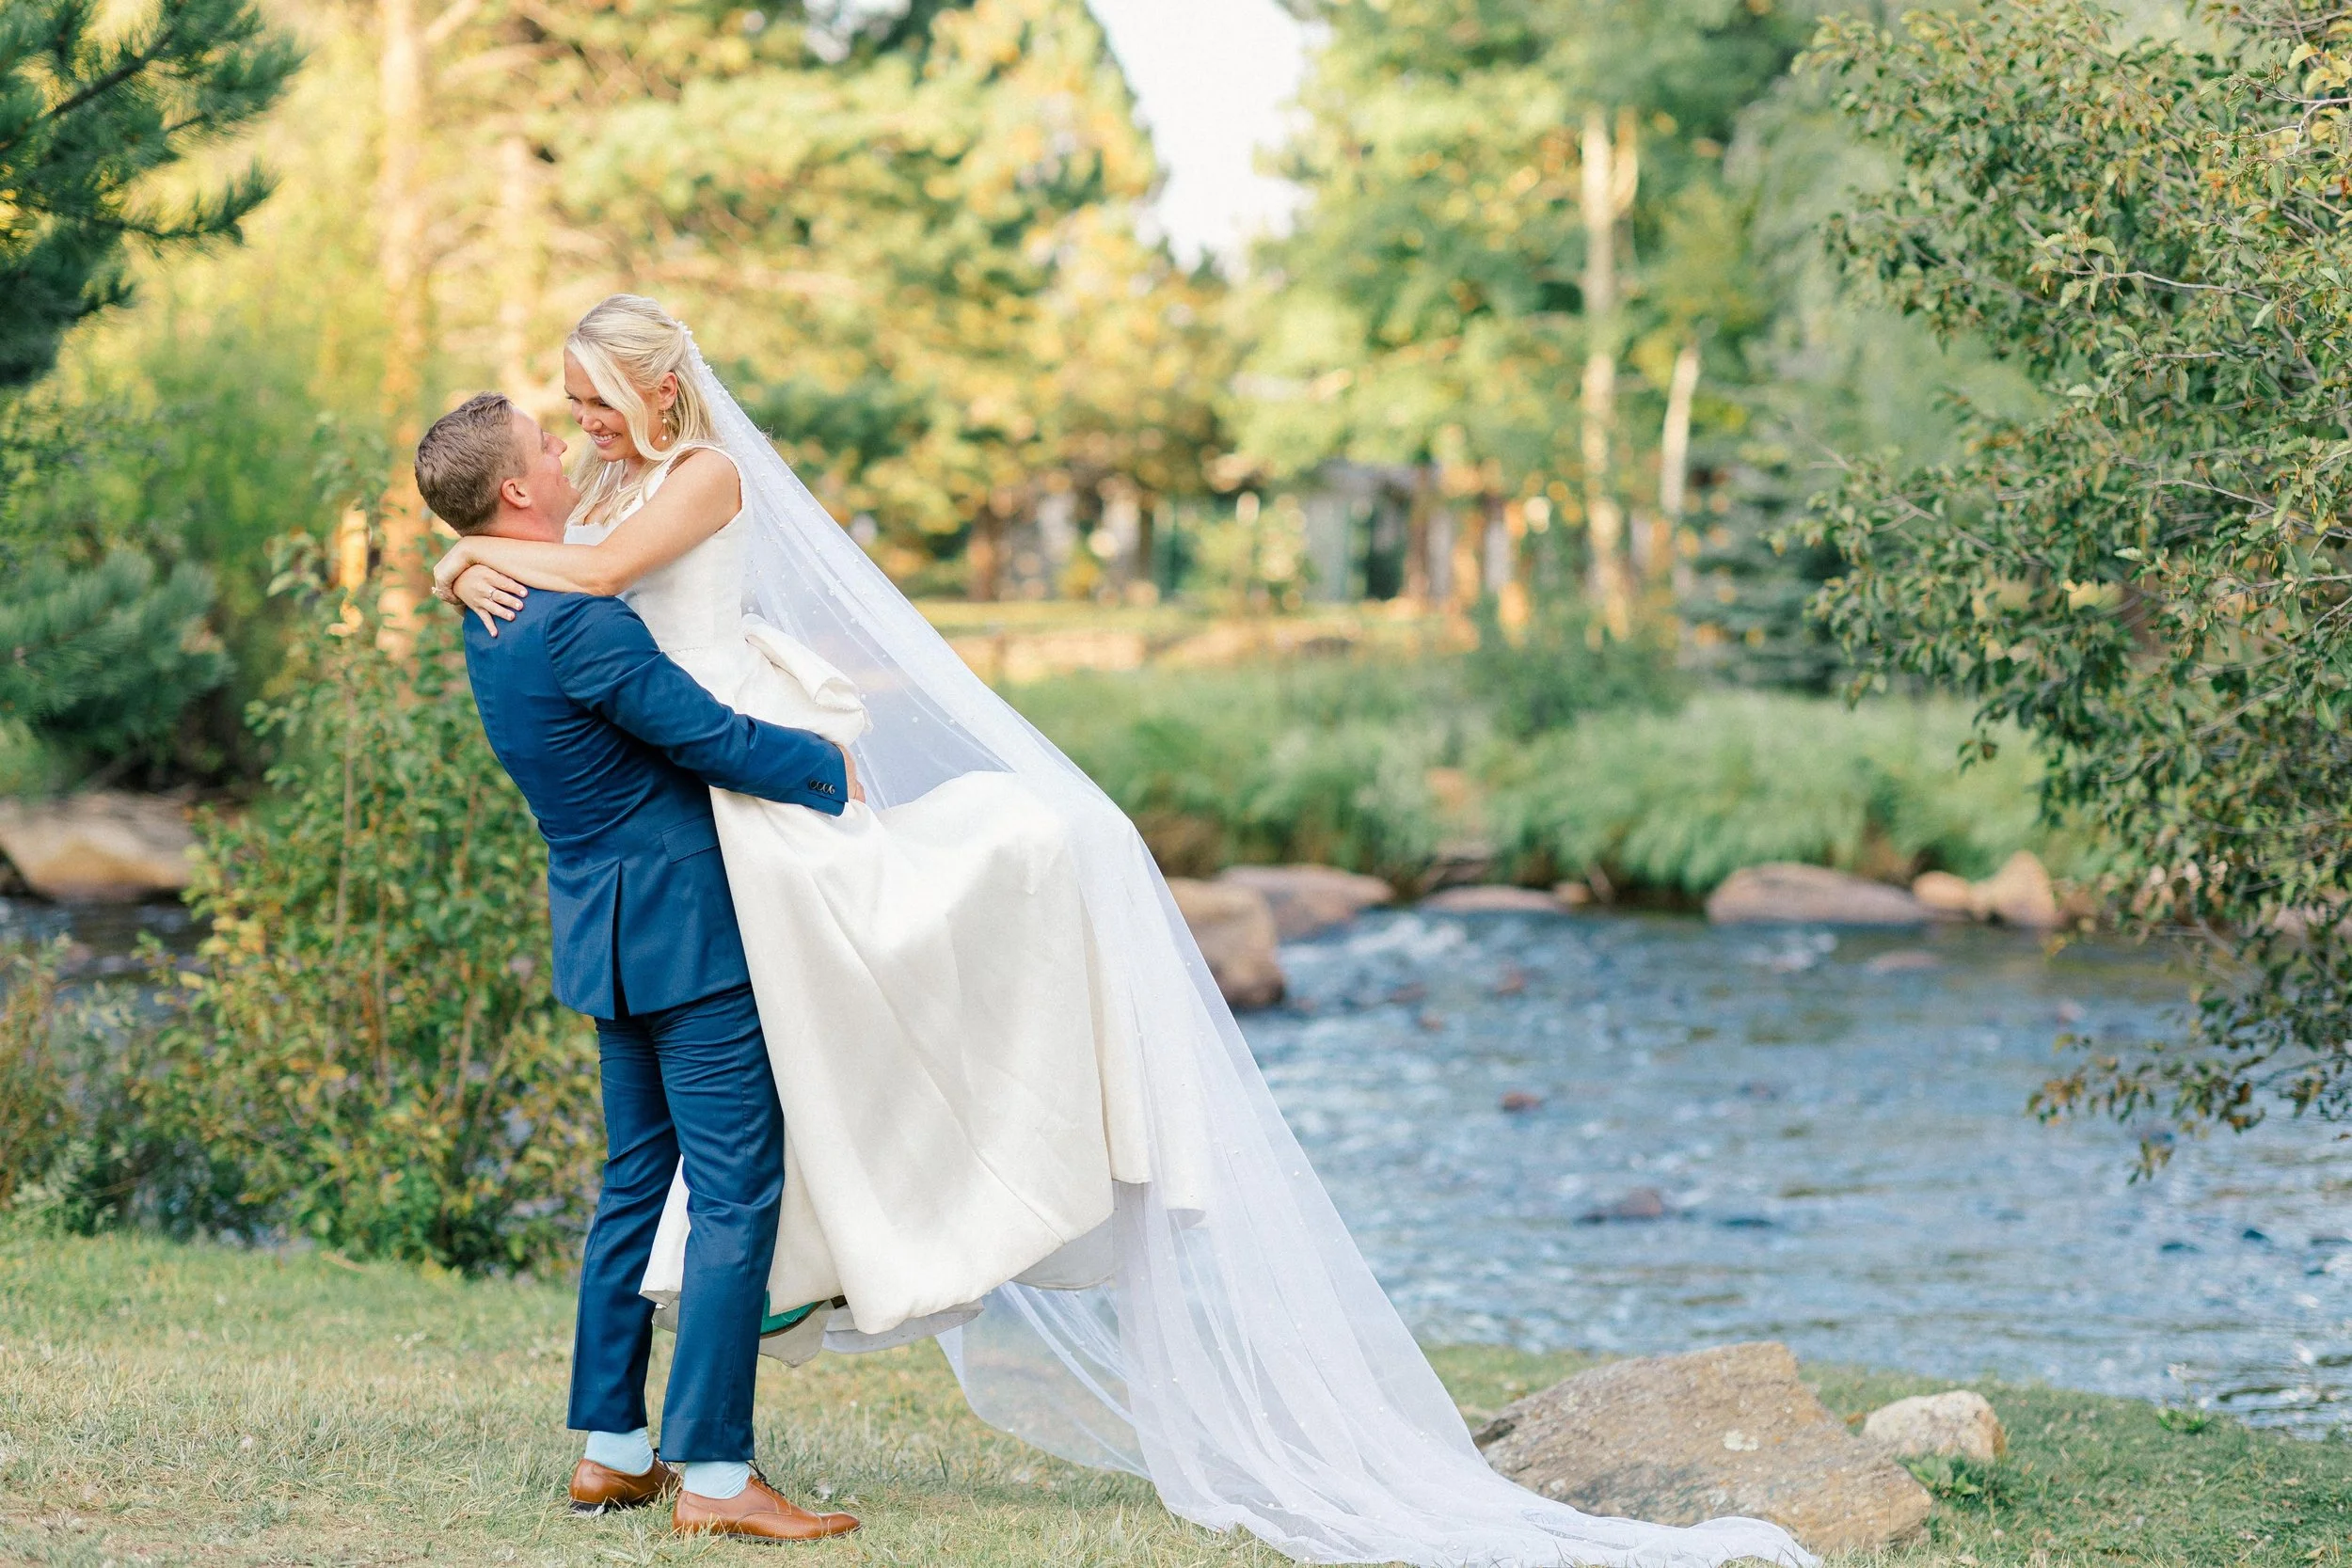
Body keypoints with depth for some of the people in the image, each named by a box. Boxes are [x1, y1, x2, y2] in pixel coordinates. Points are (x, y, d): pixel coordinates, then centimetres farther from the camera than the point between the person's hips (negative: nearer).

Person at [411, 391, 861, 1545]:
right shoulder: (574, 619, -22)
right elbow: (712, 741, -18)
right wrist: (829, 769, -4)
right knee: (736, 1195, -7)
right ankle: (712, 1474, -8)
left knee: (638, 1183, 16)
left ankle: (611, 1449, 20)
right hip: (683, 930, -10)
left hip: (610, 931, 10)